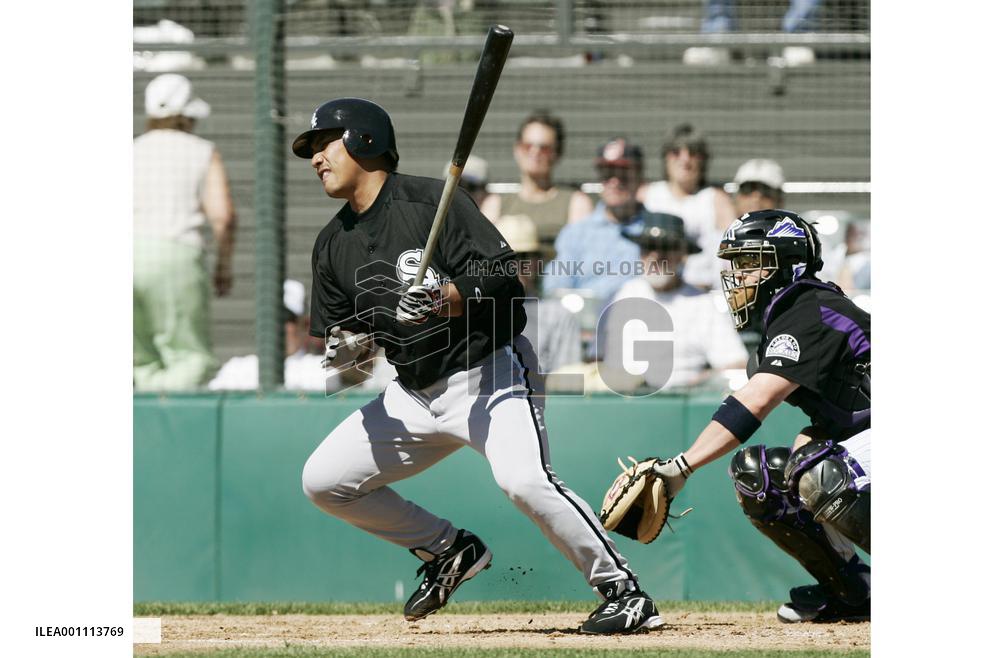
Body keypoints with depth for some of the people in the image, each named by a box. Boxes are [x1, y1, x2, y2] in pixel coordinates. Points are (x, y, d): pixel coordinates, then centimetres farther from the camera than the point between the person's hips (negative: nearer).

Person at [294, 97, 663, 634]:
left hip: (491, 375, -8)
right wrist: (347, 346, -11)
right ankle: (446, 550, 17)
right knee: (323, 480, 3)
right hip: (415, 395, 8)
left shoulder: (431, 200, -12)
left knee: (523, 479, -31)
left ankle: (624, 591, -19)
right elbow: (338, 330, 13)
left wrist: (449, 299, -37)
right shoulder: (333, 245, 9)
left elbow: (505, 277, -19)